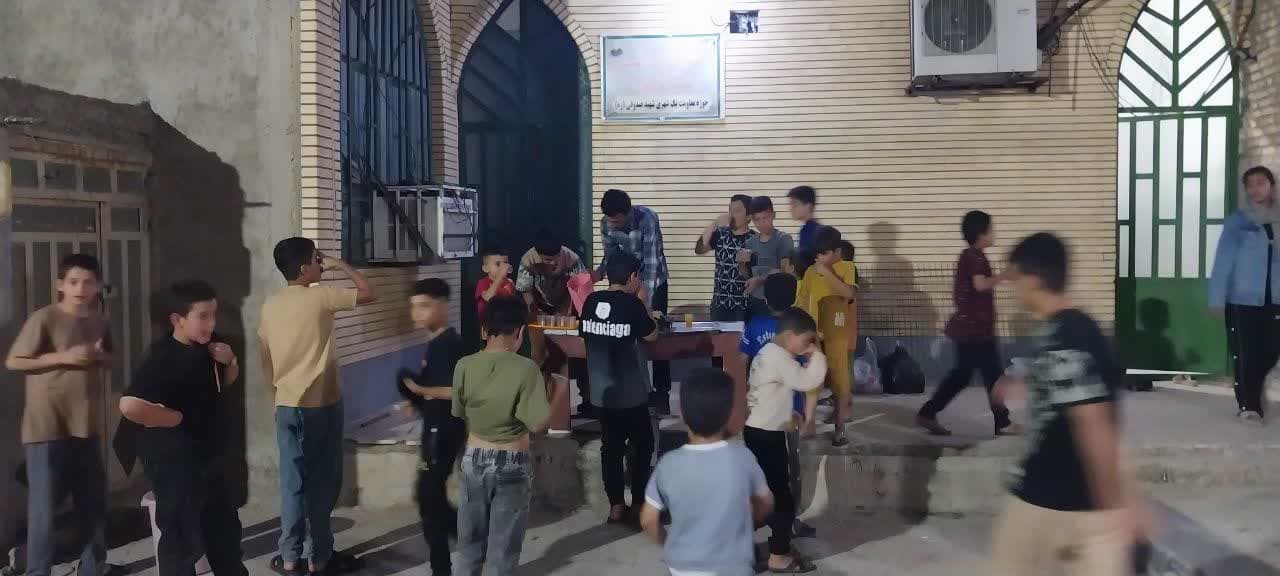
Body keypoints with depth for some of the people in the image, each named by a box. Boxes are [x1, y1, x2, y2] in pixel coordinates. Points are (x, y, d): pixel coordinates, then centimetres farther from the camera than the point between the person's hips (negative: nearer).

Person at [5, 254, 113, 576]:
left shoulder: (99, 320, 6)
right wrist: (62, 357, -18)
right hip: (46, 429, -6)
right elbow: (13, 362, -10)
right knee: (44, 507, 0)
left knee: (94, 503, 13)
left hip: (86, 427, 6)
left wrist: (99, 356, -2)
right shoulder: (44, 319, -12)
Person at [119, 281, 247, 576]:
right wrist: (178, 417, -24)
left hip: (210, 455, 9)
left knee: (225, 527, 24)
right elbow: (130, 405, -38)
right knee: (182, 536, 3)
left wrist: (230, 363, -4)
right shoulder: (164, 358, -25)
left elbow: (224, 384, 18)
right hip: (175, 462, -9)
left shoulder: (207, 344, 0)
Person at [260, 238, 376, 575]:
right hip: (322, 405, -5)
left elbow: (266, 364, 11)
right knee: (322, 482, 5)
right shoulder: (320, 297, -13)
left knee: (292, 483, 10)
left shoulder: (270, 306, 6)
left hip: (286, 406, 5)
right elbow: (369, 293, -6)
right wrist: (340, 266, 2)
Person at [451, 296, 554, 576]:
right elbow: (538, 424, -19)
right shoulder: (526, 369, -17)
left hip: (474, 460, 3)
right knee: (504, 543, 10)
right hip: (513, 464, -3)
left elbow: (459, 413, 5)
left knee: (470, 538, 18)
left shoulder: (464, 366, -7)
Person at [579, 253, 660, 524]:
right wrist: (643, 302, 2)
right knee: (642, 445, 12)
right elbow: (652, 335, -4)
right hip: (631, 393, -5)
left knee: (610, 446, 13)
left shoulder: (592, 301, 0)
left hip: (600, 392, 5)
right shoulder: (631, 304, -16)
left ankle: (616, 506, 16)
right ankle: (638, 504, 14)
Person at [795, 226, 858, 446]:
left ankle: (839, 428, 13)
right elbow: (803, 301, 10)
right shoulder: (811, 271, 7)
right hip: (814, 333, 3)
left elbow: (850, 293, -21)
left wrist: (827, 273, -19)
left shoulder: (848, 268, -4)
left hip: (838, 335, -3)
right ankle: (808, 423, 10)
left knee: (840, 381, 3)